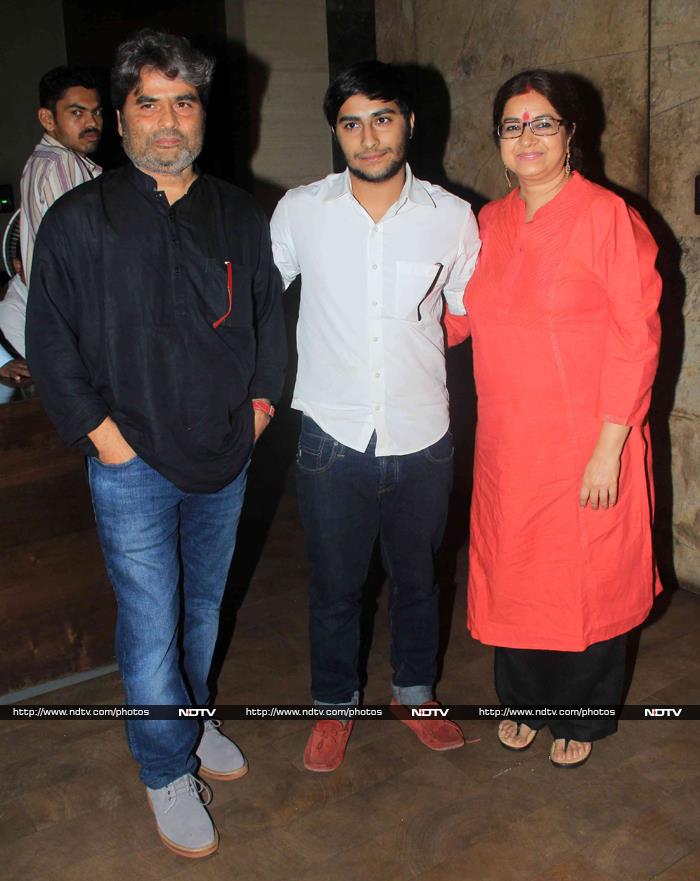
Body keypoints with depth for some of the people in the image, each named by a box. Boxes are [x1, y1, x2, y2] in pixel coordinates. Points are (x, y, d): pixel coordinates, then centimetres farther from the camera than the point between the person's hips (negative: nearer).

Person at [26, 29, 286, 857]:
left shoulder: (240, 216, 6)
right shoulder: (78, 220, -6)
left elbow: (269, 313, 16)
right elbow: (50, 340, -4)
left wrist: (262, 396, 6)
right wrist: (101, 430, -10)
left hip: (225, 456, 4)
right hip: (133, 464, -4)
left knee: (204, 606, 19)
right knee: (151, 625, 2)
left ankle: (190, 717, 43)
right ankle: (168, 771, 23)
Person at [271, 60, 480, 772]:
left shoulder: (452, 217, -4)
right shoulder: (300, 211, -5)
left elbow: (474, 315, 10)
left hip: (421, 442, 1)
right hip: (333, 439, 0)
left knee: (416, 579, 19)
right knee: (334, 587, 14)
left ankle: (414, 691, 44)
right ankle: (335, 703, 39)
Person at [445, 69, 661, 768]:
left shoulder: (607, 217, -11)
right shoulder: (489, 223, 7)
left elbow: (636, 338, -13)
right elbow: (458, 317, 17)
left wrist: (608, 447, -17)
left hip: (586, 445, -5)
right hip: (506, 442, 5)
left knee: (586, 579, 10)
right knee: (512, 576, 15)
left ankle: (581, 716, 35)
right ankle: (524, 701, 40)